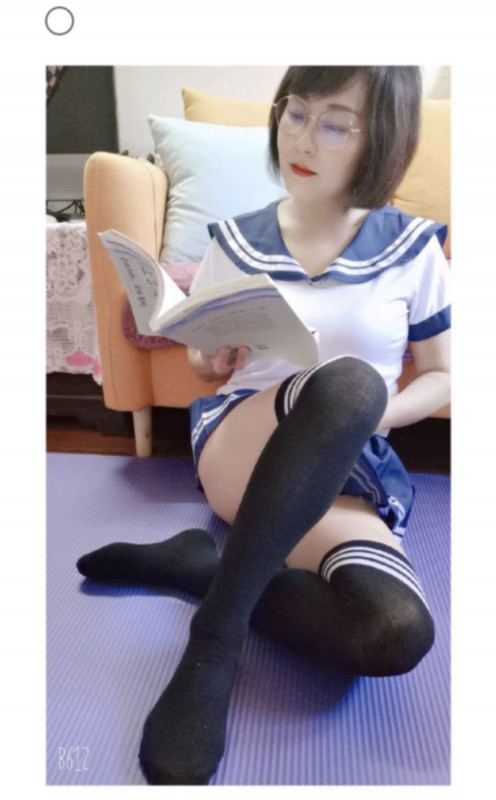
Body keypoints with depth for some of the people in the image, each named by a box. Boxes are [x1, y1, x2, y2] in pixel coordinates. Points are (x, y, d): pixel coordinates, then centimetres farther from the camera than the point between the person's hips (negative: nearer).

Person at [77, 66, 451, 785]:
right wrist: (209, 358, -9)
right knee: (347, 380, -38)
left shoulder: (413, 247, 5)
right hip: (237, 445, -1)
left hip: (351, 469, 2)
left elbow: (441, 377, 8)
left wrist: (365, 418, -11)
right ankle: (216, 634, -25)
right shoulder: (235, 242, 8)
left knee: (397, 633, -31)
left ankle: (201, 563, -8)